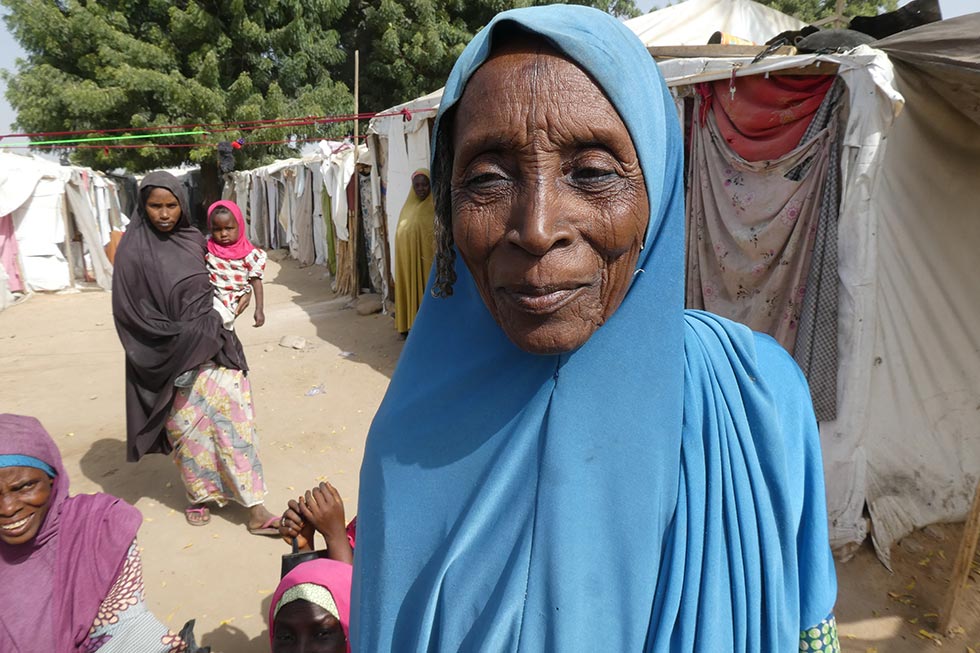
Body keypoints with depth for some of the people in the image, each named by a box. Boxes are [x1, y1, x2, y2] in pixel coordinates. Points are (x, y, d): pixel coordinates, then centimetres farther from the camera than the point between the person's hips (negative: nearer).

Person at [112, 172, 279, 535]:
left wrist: (214, 323, 5)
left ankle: (254, 509, 5)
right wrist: (184, 336, -13)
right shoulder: (133, 251, -9)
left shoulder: (194, 240, 5)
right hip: (173, 355, -4)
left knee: (235, 418, 0)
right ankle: (199, 496, 32)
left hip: (213, 344, 4)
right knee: (189, 428, 9)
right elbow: (131, 313, -10)